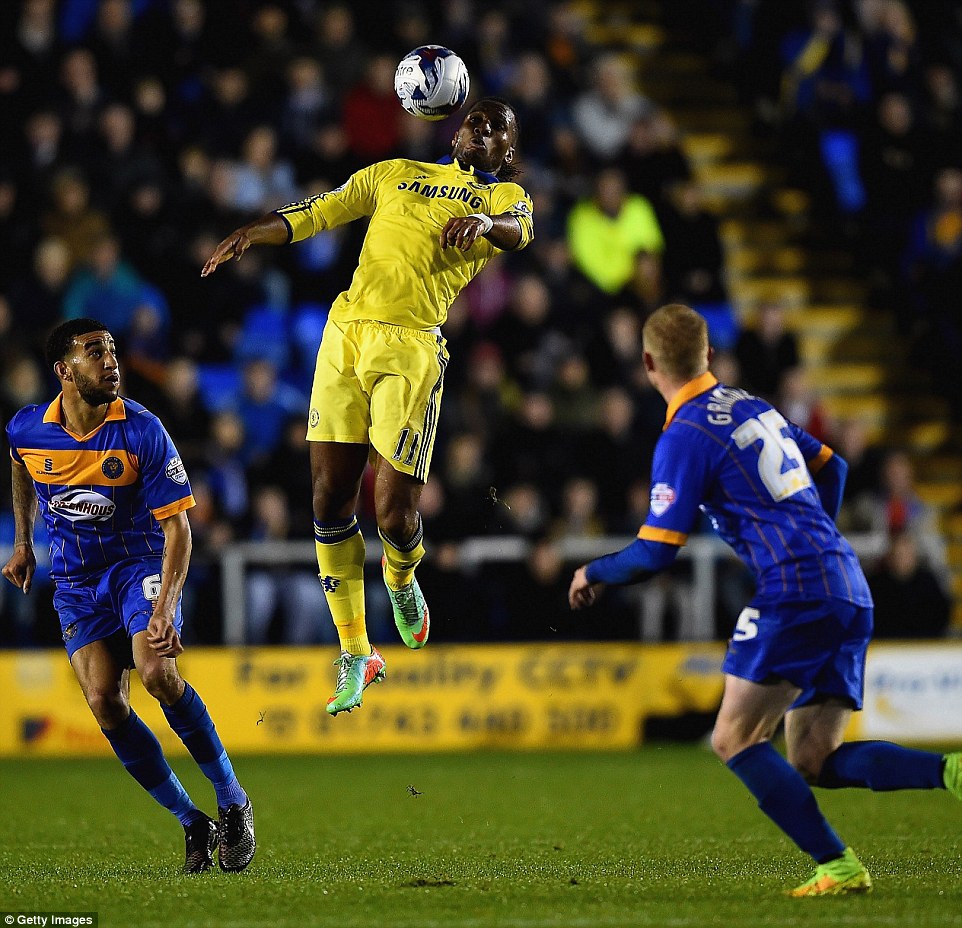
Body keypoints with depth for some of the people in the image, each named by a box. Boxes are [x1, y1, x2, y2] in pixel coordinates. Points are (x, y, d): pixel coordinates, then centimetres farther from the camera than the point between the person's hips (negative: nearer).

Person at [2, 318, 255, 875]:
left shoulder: (142, 431, -17)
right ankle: (193, 825, -1)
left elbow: (176, 524, -16)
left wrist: (165, 606, -28)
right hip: (75, 580, 3)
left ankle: (232, 802, -8)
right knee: (104, 703, -14)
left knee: (157, 673, -28)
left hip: (140, 563, -3)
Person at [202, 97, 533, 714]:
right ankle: (355, 655, 11)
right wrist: (250, 234, -2)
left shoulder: (505, 196, 13)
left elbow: (519, 231, -10)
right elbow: (316, 213, 17)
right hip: (346, 335, 3)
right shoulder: (394, 174, 22)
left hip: (411, 348, -3)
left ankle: (402, 579, 28)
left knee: (394, 515, -10)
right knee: (330, 501, -2)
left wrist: (485, 221, -34)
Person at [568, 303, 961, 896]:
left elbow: (656, 553, -7)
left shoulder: (685, 438, -6)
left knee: (735, 739, -5)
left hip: (796, 591, -8)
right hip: (850, 591, 8)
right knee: (814, 761, 7)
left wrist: (595, 574, 12)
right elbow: (831, 466, 30)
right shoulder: (754, 408, 19)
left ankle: (837, 865, -15)